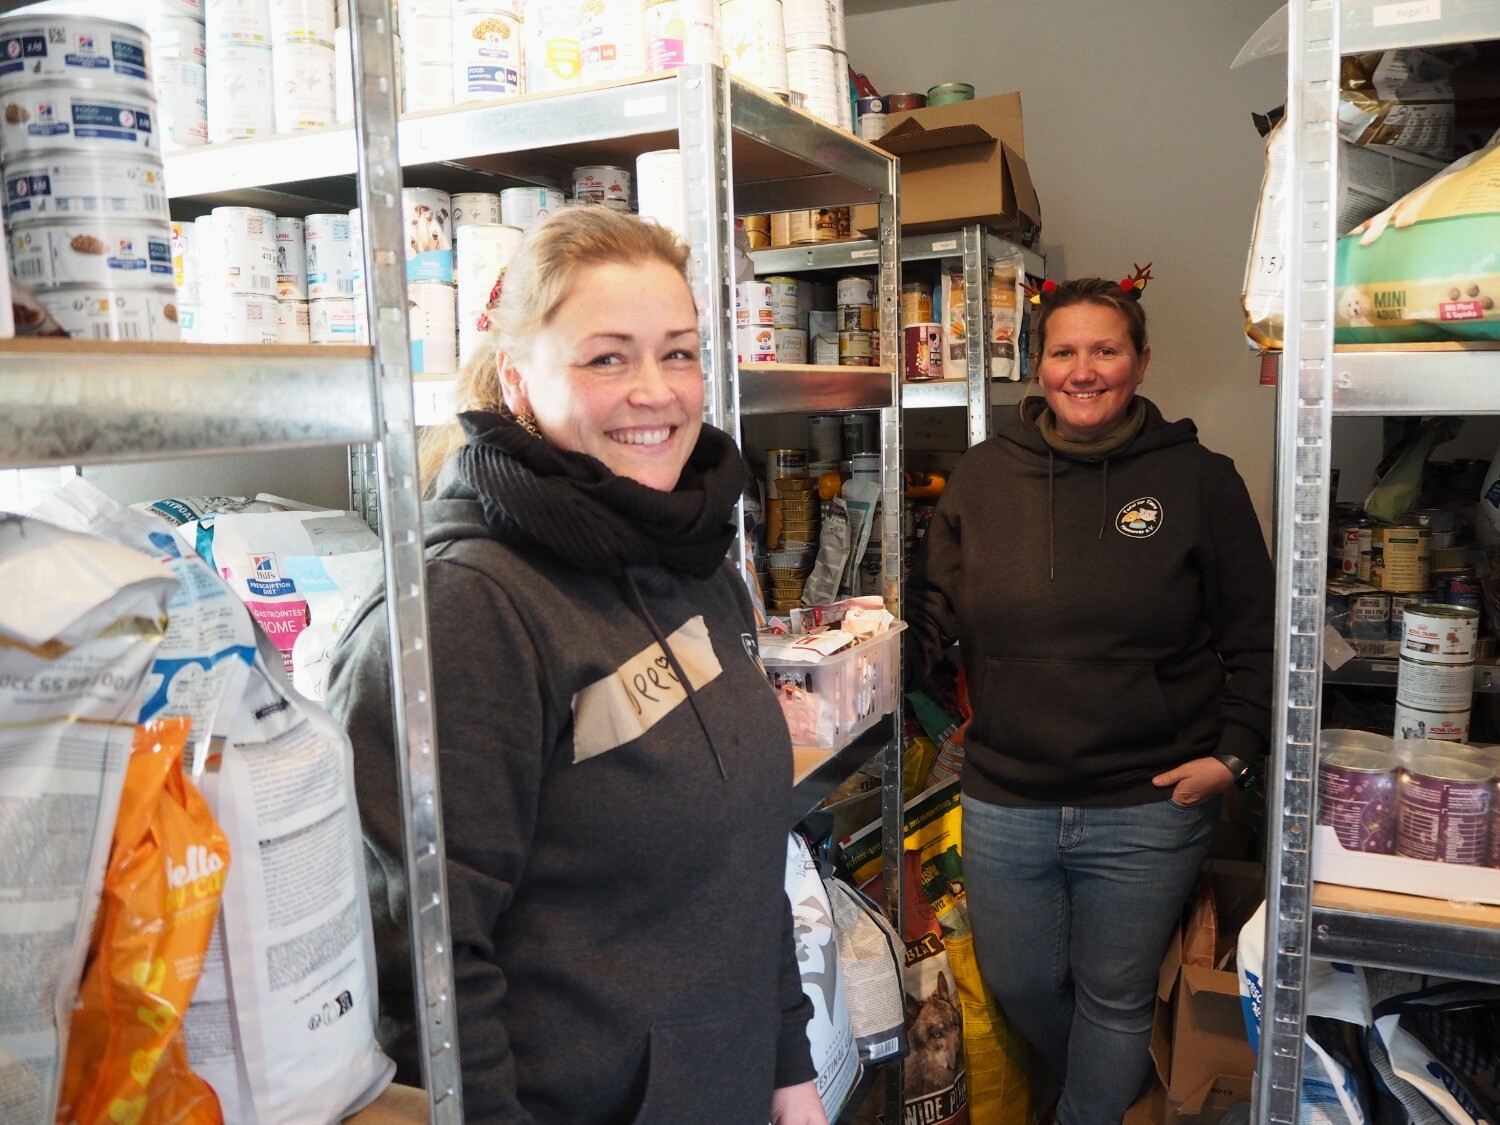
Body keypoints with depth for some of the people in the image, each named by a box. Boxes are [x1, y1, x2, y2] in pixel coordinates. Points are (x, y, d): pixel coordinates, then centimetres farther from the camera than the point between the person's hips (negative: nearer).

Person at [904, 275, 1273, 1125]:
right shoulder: (986, 476, 1)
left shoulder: (1199, 480, -4)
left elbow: (1253, 635, 1)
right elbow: (933, 610, 4)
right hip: (1005, 800, 3)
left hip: (1148, 808, -2)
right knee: (1018, 983, 21)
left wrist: (1234, 753, -7)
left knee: (1115, 995, 15)